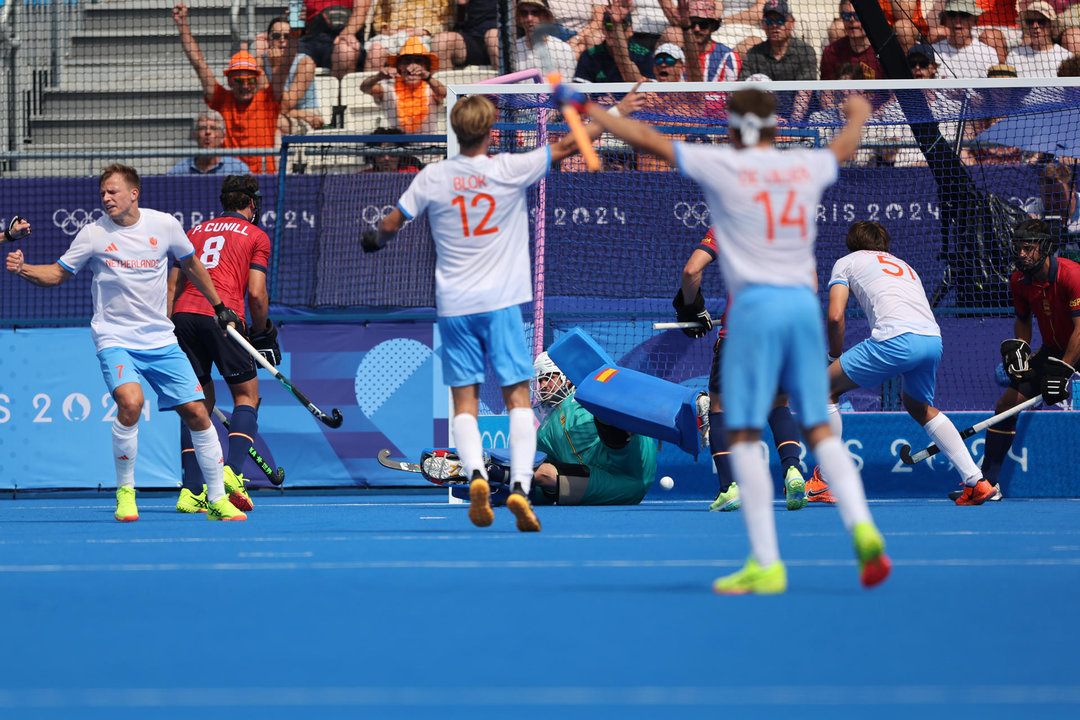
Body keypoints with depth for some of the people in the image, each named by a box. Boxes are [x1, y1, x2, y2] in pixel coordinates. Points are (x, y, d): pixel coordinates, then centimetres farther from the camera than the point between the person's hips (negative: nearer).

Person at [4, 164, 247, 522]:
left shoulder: (164, 225, 0)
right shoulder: (93, 234, -5)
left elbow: (190, 264, 17)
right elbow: (59, 273, 4)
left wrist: (219, 306, 23)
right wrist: (24, 270, -15)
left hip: (161, 341, 3)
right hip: (115, 340, -3)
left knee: (196, 412, -1)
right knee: (130, 402, -28)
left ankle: (217, 500, 13)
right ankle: (125, 491, -10)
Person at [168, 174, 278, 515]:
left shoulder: (196, 231, 25)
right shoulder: (256, 236, 12)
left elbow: (173, 287, 19)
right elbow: (256, 293, 2)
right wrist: (262, 334, 14)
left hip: (184, 312, 4)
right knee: (247, 395, 9)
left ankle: (192, 491, 3)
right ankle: (232, 471, -13)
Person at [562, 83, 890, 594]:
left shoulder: (722, 166, -1)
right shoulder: (808, 167, 11)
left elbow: (646, 138, 5)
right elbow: (846, 144, 34)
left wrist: (586, 107, 18)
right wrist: (857, 112, 57)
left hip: (756, 303, -4)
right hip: (804, 301, 4)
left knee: (743, 436, -1)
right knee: (819, 428, 10)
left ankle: (767, 563, -7)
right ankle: (861, 525, -9)